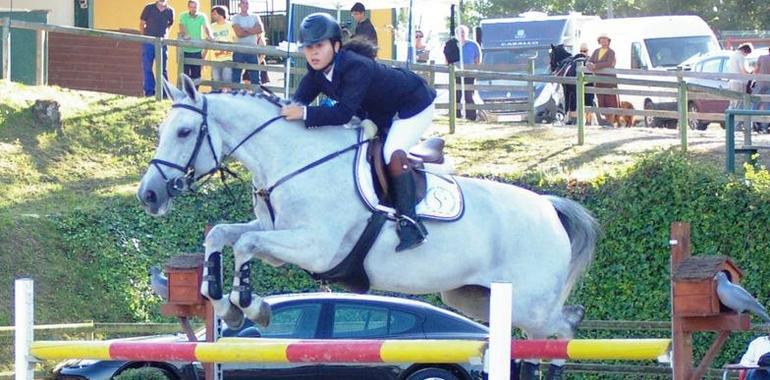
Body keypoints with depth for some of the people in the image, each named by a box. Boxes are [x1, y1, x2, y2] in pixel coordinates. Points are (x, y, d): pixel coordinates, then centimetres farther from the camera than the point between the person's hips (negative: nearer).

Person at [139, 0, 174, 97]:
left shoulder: (170, 11, 3)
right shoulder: (149, 8, -1)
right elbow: (142, 24, 5)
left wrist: (164, 35, 8)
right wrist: (145, 36, 0)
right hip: (148, 42, -1)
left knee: (162, 68, 3)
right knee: (147, 67, 1)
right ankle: (149, 91, 6)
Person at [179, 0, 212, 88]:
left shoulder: (202, 17, 2)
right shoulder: (183, 16, -1)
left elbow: (206, 27, -12)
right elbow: (182, 28, -15)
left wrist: (209, 36, -34)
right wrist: (184, 35, -38)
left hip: (197, 50, 1)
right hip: (185, 50, -1)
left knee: (196, 74, 5)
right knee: (185, 74, -4)